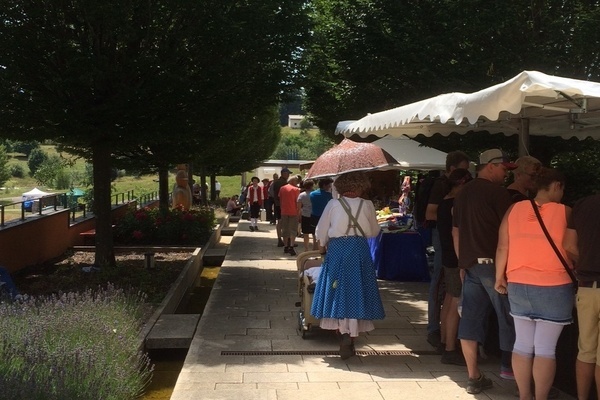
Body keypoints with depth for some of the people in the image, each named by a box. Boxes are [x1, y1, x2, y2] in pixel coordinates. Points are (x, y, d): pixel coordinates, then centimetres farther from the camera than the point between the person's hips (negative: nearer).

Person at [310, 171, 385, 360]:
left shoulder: (333, 204, -4)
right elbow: (374, 232, 10)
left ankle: (344, 335, 3)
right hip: (359, 252, 1)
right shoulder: (367, 205, -1)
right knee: (355, 292, 7)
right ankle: (349, 337, 9)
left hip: (337, 251, -1)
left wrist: (322, 245, 21)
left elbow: (321, 231, 1)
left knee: (340, 291, 8)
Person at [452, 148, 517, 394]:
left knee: (471, 318, 5)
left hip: (469, 264, 7)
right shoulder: (497, 192, -8)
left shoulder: (463, 193, 16)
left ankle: (474, 378, 8)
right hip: (492, 263, -7)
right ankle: (509, 365, 21)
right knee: (507, 314, 9)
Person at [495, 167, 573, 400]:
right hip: (554, 287, -4)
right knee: (546, 348, 4)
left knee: (522, 345, 13)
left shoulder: (514, 210, 1)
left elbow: (502, 247, 2)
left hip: (519, 285, 4)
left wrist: (500, 277, 11)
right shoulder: (564, 212, -7)